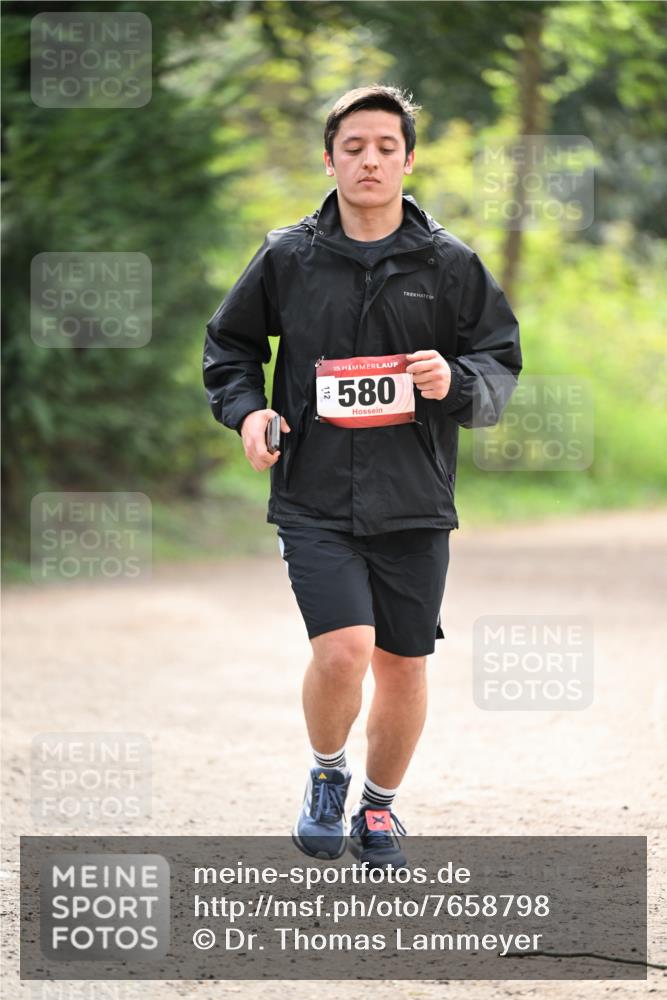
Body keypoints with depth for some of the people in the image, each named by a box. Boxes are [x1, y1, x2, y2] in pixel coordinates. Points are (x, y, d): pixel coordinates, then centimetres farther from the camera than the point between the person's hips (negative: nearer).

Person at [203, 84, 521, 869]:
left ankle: (379, 806, 32)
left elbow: (501, 364, 7)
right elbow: (229, 346, 16)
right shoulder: (287, 258, 2)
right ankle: (327, 777, 11)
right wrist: (246, 408, -2)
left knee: (404, 666, 8)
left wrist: (454, 382, -14)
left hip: (414, 504, 2)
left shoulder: (449, 265, 3)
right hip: (315, 501, -2)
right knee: (343, 649, -18)